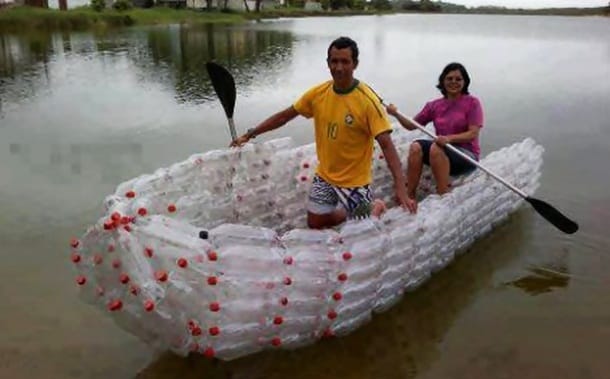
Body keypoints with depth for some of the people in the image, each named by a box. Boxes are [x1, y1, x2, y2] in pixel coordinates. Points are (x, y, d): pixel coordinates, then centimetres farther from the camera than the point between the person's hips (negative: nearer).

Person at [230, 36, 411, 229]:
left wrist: (400, 186, -35)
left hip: (354, 181, -5)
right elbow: (285, 116, 5)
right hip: (324, 176, 5)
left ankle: (374, 207, 29)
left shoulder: (367, 100, -21)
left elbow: (386, 144, -25)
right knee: (315, 224, 13)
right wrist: (250, 134, 7)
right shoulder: (318, 93, -7)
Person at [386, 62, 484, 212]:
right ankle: (410, 197, -25)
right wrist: (397, 114, -8)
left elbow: (473, 134, -12)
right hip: (443, 152, 4)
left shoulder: (472, 102, -3)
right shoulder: (434, 106, 9)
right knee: (416, 146, -23)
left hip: (467, 156, -4)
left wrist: (449, 138, -28)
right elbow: (412, 125, 11)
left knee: (436, 147, -33)